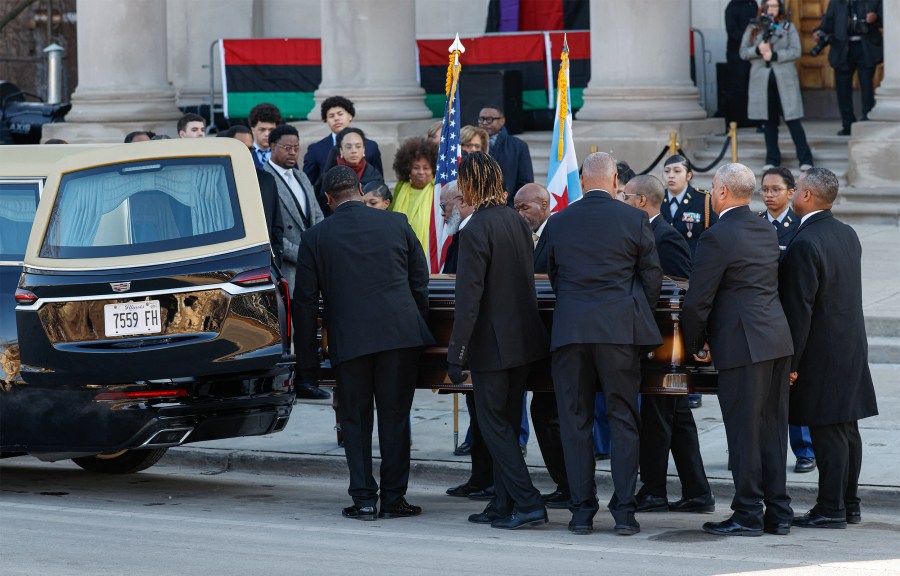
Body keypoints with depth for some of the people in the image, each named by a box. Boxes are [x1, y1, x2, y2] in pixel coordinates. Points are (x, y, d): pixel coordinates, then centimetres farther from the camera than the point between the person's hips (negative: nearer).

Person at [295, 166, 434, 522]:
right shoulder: (397, 225, 5)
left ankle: (363, 499, 5)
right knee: (394, 418, 8)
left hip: (349, 341, -1)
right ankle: (393, 498, 9)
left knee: (355, 421, 9)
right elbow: (420, 284, 10)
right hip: (400, 333, 1)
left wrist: (307, 360, 10)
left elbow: (305, 303, 4)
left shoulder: (316, 238, 1)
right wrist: (419, 331, 20)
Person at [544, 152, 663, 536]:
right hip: (620, 329, -1)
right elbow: (652, 277, 5)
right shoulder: (635, 220, 0)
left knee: (575, 421, 6)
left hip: (569, 329, 1)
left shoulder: (557, 223, 5)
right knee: (623, 418, 4)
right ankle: (624, 511, 0)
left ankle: (582, 510, 6)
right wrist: (640, 320, 20)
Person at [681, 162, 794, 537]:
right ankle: (778, 513, 14)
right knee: (772, 429, 11)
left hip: (743, 344, -8)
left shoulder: (717, 238, -12)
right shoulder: (767, 232, 14)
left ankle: (748, 516, 0)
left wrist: (695, 345, 3)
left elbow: (697, 301, -13)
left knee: (743, 430, -3)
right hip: (777, 340, 8)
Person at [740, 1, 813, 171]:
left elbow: (796, 51, -2)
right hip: (762, 79, 2)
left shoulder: (788, 27, 5)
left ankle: (805, 159, -4)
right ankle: (772, 159, 14)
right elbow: (743, 52, 6)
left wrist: (774, 55, -13)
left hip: (784, 79, -2)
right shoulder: (753, 29, 10)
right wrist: (758, 50, -13)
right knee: (769, 120, 7)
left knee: (792, 119, -6)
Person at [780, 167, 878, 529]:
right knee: (847, 428, 13)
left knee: (826, 432, -4)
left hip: (821, 351, -9)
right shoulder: (848, 235, 8)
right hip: (852, 346, 9)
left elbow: (799, 309, -20)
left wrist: (791, 361, -15)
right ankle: (849, 505, 20)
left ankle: (831, 509, -1)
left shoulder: (804, 244, -19)